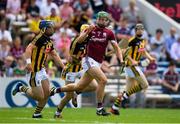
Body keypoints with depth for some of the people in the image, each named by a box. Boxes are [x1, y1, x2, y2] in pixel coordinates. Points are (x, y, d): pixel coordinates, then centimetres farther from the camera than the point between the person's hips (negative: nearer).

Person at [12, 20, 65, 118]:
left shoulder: (49, 42, 13)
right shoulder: (40, 38, -16)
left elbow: (54, 55, 24)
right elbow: (29, 48, -27)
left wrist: (63, 67, 22)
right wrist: (28, 62, -40)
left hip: (42, 69, 9)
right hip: (34, 70, -9)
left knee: (47, 93, 5)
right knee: (40, 97, -7)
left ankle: (37, 114, 17)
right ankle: (21, 88, 13)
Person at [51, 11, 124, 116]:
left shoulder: (109, 33, 5)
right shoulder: (91, 29, -2)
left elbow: (116, 47, 4)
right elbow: (79, 40, -10)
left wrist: (121, 60, -10)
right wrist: (87, 32, -25)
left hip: (98, 63, 5)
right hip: (89, 60, -5)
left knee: (79, 87, 11)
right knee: (103, 80, -24)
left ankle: (58, 90, 32)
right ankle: (100, 108, -19)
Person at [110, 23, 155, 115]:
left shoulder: (142, 41, 15)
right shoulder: (132, 40, -13)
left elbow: (144, 51, 30)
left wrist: (150, 58, 12)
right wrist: (132, 61, -27)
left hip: (135, 66, 9)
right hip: (131, 65, -9)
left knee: (129, 89, 9)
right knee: (144, 85, -11)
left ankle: (114, 107, 10)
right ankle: (125, 96, -4)